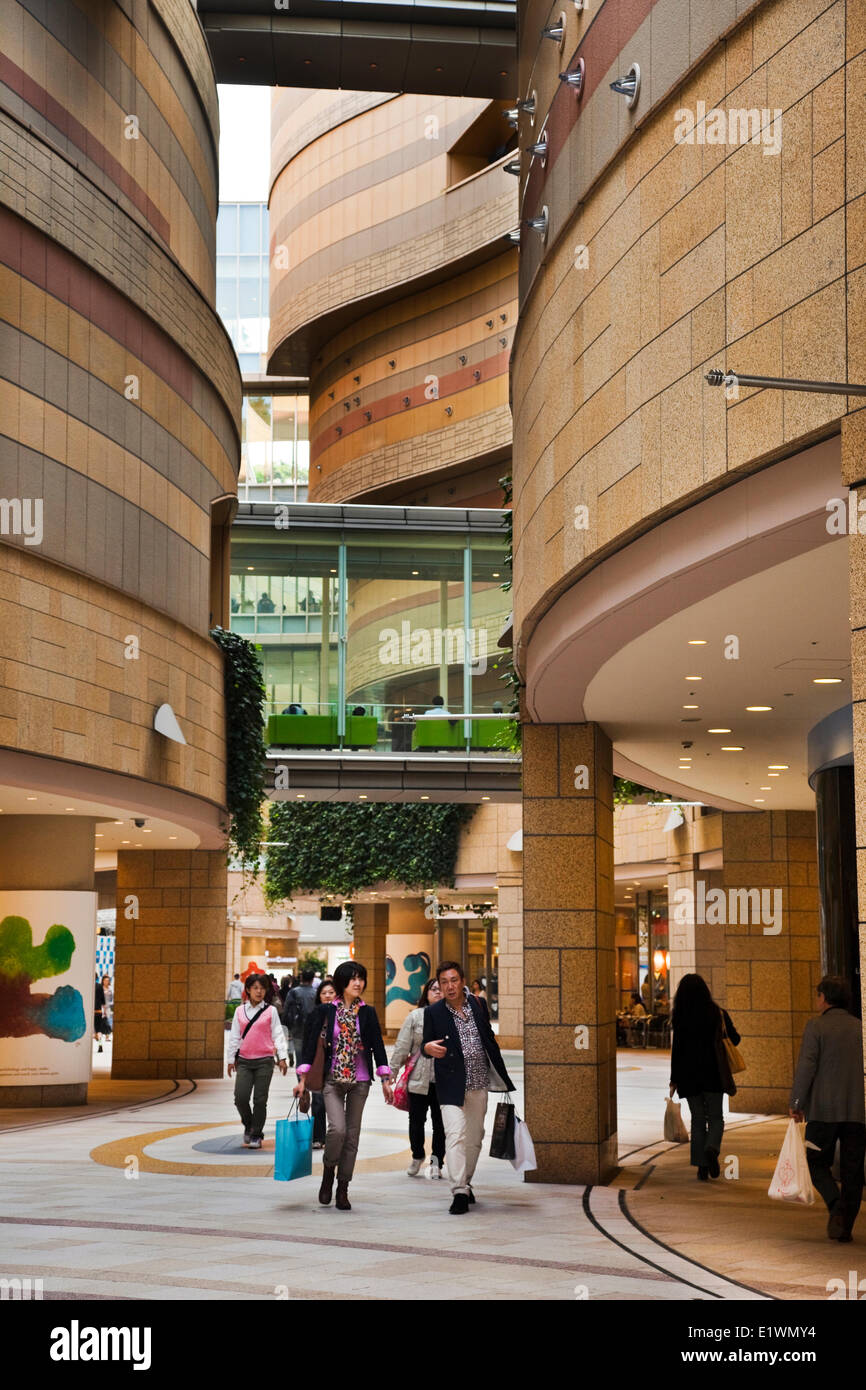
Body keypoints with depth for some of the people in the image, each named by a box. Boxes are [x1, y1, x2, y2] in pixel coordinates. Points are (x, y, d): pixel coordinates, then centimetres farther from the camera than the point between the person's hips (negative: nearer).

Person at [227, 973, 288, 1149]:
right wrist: (231, 1059, 11)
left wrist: (283, 1057, -5)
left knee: (260, 1100, 0)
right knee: (240, 1097, -9)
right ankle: (249, 1126, 17)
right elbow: (234, 1036, 12)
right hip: (244, 1061, 1)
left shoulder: (270, 1011, 3)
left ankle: (256, 1135, 11)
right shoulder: (240, 1011, 8)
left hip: (264, 1061, -1)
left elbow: (277, 1034, 2)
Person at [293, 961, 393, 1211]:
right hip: (333, 1079, -2)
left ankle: (342, 1190, 13)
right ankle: (329, 1170, 8)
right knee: (337, 1128, -19)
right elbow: (310, 1044, -1)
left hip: (360, 1081, 2)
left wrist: (385, 1080, 2)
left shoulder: (367, 1013, 5)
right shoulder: (325, 1011, 0)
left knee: (352, 1135, 3)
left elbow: (377, 1046, 7)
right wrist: (302, 1078, -6)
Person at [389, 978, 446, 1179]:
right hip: (418, 1079, 1)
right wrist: (391, 1072, 1)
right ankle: (417, 1156, 31)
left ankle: (436, 1162, 18)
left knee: (440, 1123, 4)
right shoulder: (415, 1017, 3)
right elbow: (402, 1046, 4)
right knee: (416, 1120, 9)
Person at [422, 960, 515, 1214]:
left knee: (474, 1138, 12)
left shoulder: (478, 1004, 6)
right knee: (455, 1135, -16)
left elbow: (489, 1039, 15)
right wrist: (428, 1047, -30)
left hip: (479, 1083, 4)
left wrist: (501, 1076, 16)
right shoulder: (433, 1012, -3)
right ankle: (459, 1192, -17)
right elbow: (426, 1044, -4)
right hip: (452, 1085, -4)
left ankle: (466, 1183, 29)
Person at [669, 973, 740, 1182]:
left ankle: (702, 1167, 6)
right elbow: (735, 1039, 4)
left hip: (689, 1075, 0)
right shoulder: (718, 1014, -4)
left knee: (698, 1120, 9)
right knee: (715, 1117, 11)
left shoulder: (680, 1018, -6)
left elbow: (677, 1049, -6)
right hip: (713, 1074, 0)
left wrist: (674, 1080, 0)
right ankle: (712, 1149, -18)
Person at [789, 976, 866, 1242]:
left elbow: (806, 1067, -11)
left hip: (824, 1110, -3)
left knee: (817, 1162, 10)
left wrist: (796, 1103, -3)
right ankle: (844, 1226, 6)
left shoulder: (816, 1026, -6)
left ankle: (836, 1206, -13)